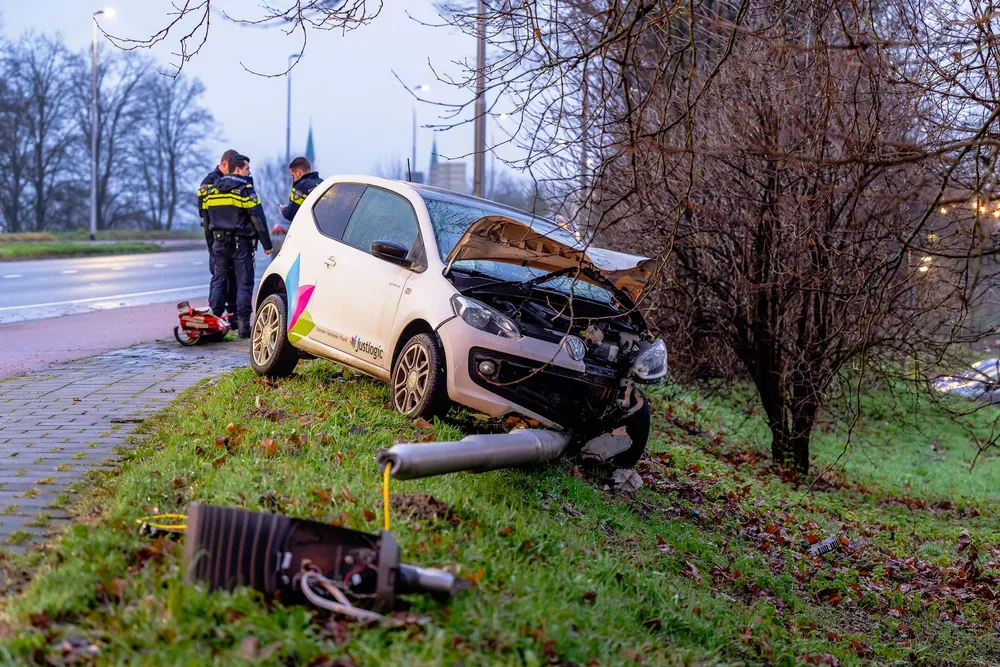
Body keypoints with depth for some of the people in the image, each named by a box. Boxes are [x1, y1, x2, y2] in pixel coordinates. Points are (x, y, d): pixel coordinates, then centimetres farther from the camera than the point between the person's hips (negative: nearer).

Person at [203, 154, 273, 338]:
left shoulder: (212, 190, 9)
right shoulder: (245, 189, -10)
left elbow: (207, 216, 15)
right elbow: (258, 218, -12)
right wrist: (266, 244, -7)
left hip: (219, 240, 5)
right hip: (241, 241, -5)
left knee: (218, 280, 12)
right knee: (244, 282, 0)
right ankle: (243, 324, -3)